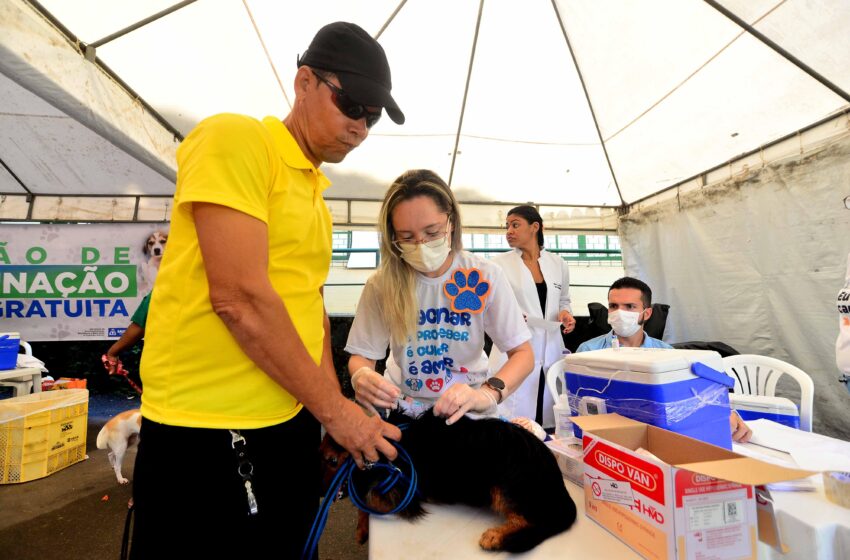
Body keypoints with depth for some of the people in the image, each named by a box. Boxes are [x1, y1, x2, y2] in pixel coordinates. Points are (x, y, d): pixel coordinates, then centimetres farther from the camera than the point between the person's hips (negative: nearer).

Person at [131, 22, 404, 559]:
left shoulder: (315, 191, 11)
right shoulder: (234, 139, -11)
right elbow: (239, 298, -21)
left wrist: (337, 408, 6)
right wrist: (334, 410, -14)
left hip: (291, 421, 8)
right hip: (208, 431, -7)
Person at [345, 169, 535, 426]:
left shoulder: (486, 277, -13)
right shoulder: (381, 283, -13)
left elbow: (523, 353, -11)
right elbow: (361, 355, -5)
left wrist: (487, 393, -30)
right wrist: (361, 376, -30)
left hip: (467, 408, 1)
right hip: (402, 407, 0)